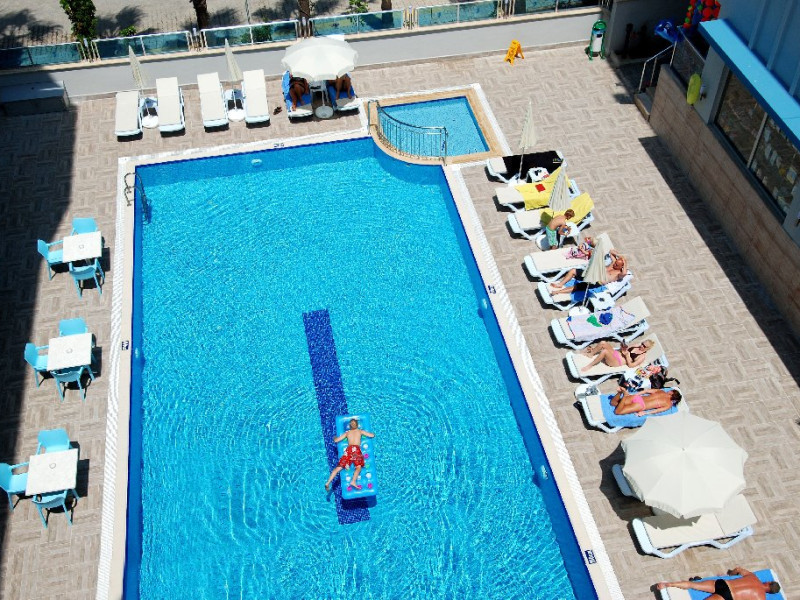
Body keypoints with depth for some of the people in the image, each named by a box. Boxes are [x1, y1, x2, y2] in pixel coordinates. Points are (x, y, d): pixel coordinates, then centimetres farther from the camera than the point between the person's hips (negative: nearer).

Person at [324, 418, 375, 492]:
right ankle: (353, 481, -38)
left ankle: (328, 483, -7)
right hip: (356, 449, -3)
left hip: (348, 449, 3)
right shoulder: (360, 431, 19)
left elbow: (336, 440, 24)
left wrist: (335, 438, 47)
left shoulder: (347, 433, 23)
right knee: (358, 466, -12)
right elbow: (372, 435, 19)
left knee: (339, 467, 2)